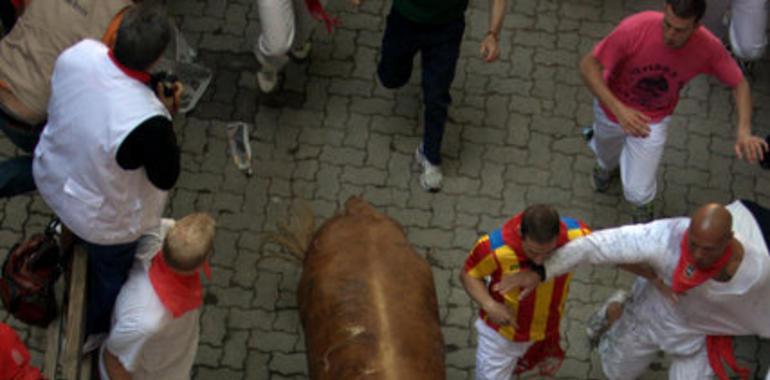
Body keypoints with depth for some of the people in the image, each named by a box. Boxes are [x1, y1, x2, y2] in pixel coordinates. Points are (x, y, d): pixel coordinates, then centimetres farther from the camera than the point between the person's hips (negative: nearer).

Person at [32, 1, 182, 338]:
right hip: (103, 219, -4)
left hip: (51, 179, 4)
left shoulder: (78, 53, -27)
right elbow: (166, 178, -22)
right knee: (112, 273, 30)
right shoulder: (147, 122, -44)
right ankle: (97, 329, 58)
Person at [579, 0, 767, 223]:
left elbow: (739, 84, -14)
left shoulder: (708, 48, -30)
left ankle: (642, 208, 38)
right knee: (607, 155, 30)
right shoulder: (635, 29, -39)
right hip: (613, 107, 0)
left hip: (654, 119, 0)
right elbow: (588, 65, -32)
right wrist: (618, 109, -46)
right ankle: (606, 164, 71)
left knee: (638, 193, -2)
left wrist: (744, 131, -30)